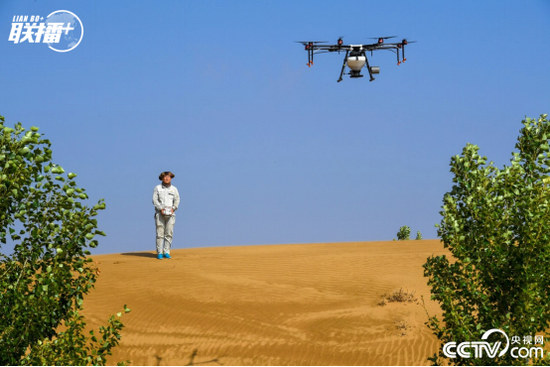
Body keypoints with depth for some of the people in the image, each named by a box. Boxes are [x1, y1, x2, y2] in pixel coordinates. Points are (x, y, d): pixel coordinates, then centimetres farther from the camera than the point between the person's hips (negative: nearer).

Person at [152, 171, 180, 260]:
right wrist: (161, 208, -13)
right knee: (160, 233, -6)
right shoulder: (157, 188, 6)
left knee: (169, 233, -3)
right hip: (160, 213, -2)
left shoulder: (174, 189, 11)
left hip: (170, 213, 2)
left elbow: (177, 200, 7)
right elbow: (154, 200, -1)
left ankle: (166, 252, 2)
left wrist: (173, 208, -10)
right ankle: (159, 253, -4)